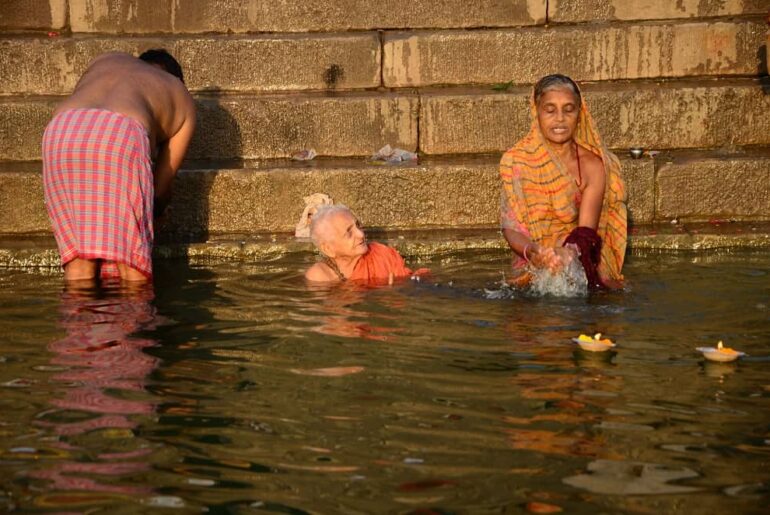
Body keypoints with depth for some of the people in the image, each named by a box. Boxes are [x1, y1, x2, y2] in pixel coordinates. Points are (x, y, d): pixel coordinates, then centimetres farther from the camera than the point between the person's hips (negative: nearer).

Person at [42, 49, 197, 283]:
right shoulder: (183, 100, 31)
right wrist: (149, 210, 47)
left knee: (78, 257, 8)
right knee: (130, 260, 1)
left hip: (58, 132, 3)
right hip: (120, 137, -3)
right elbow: (161, 187, 27)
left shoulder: (106, 61, 39)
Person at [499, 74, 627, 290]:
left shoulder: (591, 165, -1)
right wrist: (533, 252, -29)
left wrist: (570, 253, -36)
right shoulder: (515, 161, -1)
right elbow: (510, 227, -5)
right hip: (532, 273, -1)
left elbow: (586, 230, -11)